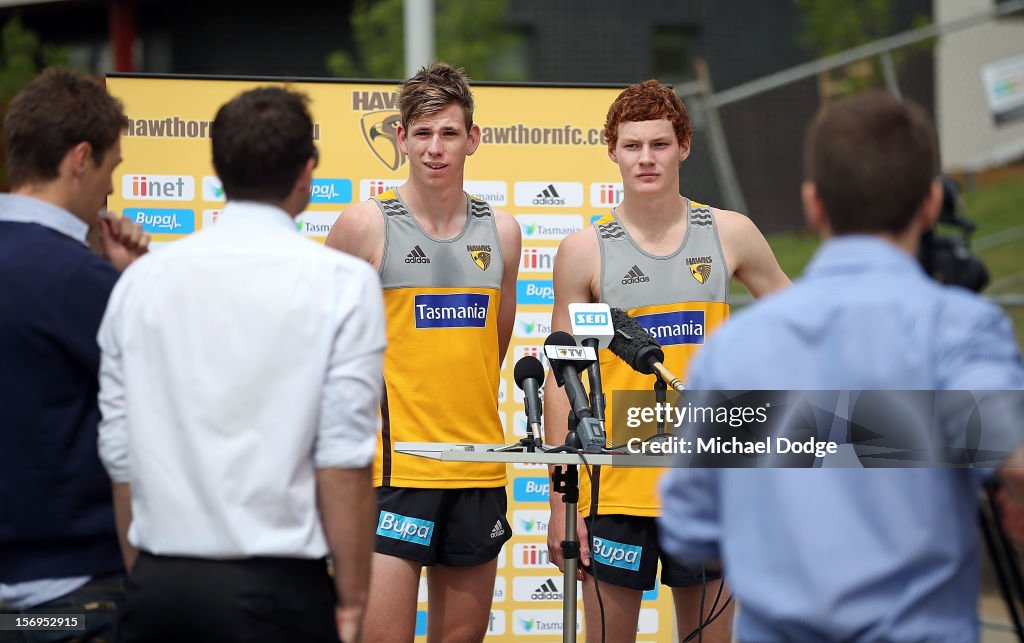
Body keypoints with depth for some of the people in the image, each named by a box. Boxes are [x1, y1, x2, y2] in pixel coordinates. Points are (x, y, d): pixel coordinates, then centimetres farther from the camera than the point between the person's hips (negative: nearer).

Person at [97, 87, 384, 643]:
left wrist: (145, 583, 16)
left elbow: (119, 453, 8)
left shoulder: (141, 279, 6)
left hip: (157, 582, 4)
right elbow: (344, 456, -9)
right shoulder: (342, 282, -5)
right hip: (274, 591, -4)